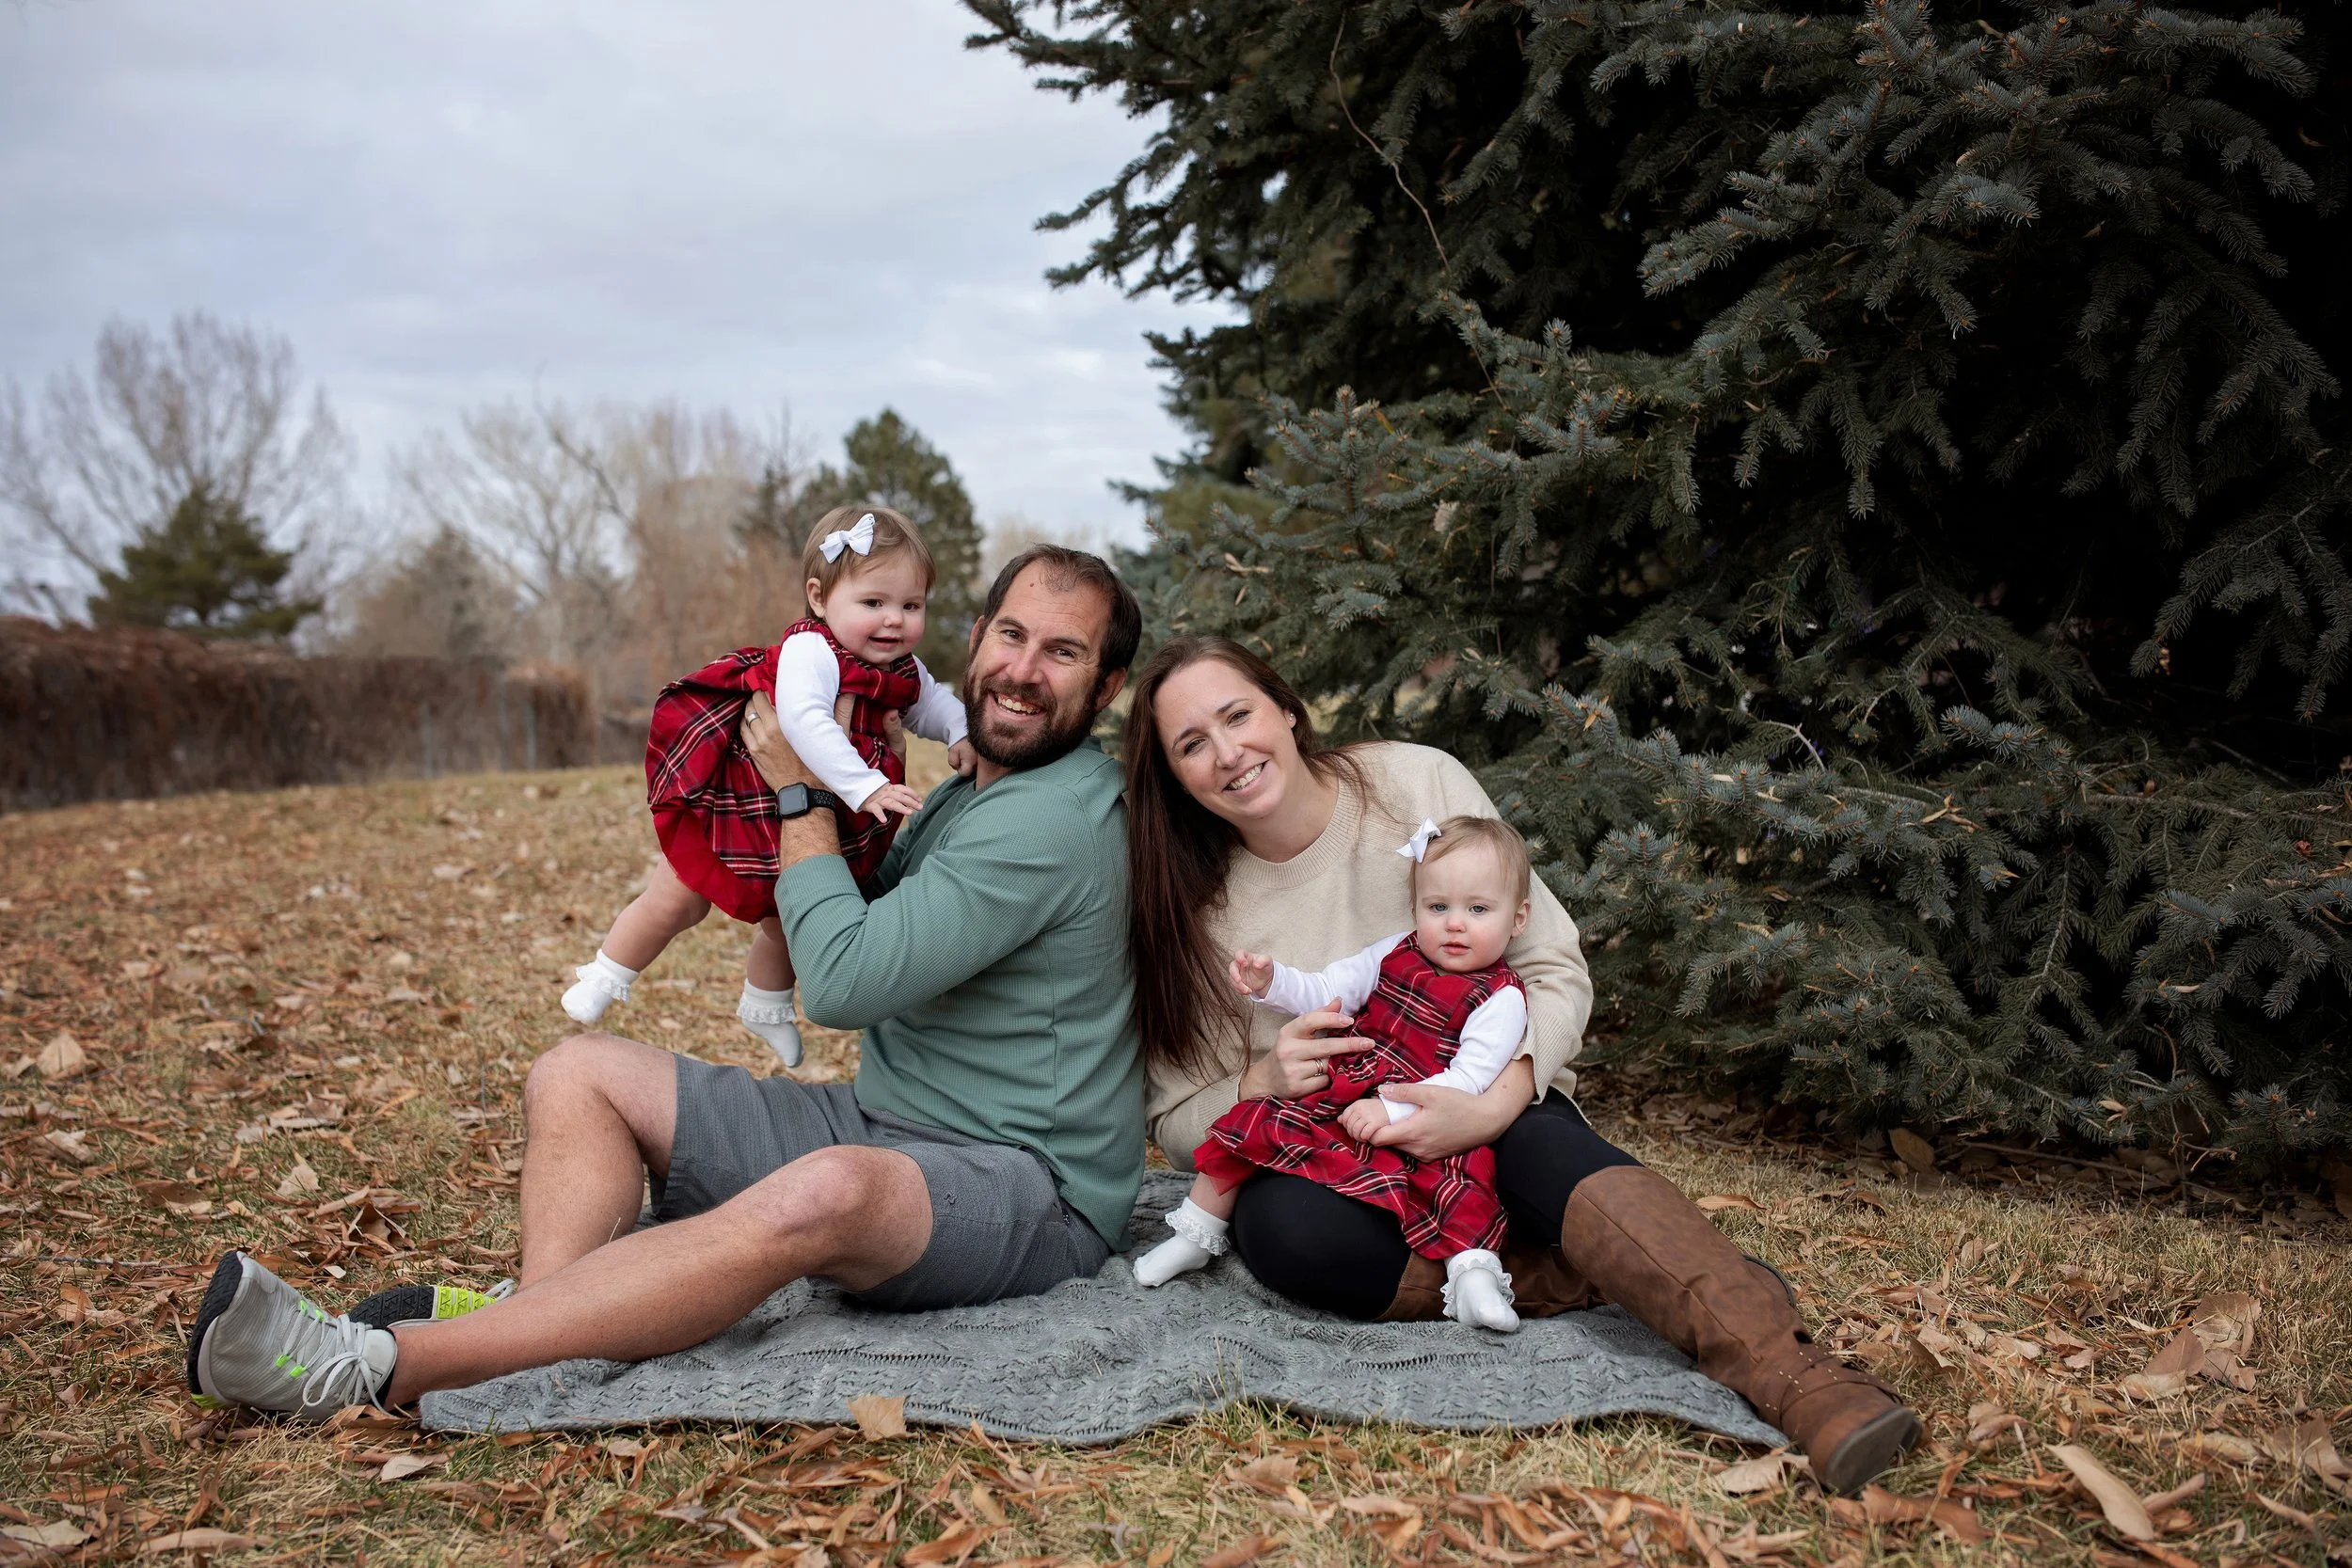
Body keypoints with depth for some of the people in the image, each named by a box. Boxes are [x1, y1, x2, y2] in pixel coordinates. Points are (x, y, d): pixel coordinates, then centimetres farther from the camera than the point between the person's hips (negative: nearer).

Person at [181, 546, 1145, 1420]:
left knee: (828, 1191, -43)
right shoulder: (971, 792, 15)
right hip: (882, 1127, 10)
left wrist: (798, 795, -9)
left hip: (1029, 1196, -10)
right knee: (580, 1072, 1)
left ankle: (377, 1366, -44)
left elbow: (842, 983, -21)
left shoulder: (1054, 822, -18)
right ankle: (533, 1322, -26)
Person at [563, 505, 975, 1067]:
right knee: (677, 901, 5)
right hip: (738, 809, -7)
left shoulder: (905, 672, -5)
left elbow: (933, 704, 13)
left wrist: (961, 735, -10)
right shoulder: (809, 652, -31)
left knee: (785, 923, 25)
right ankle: (606, 977, 30)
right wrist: (866, 786, -51)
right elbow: (804, 720, -45)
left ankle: (766, 1008, 52)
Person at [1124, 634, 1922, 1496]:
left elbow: (1557, 970, -7)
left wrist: (1496, 1099, -26)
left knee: (1543, 1136, -35)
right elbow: (1179, 1121, 2)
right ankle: (1619, 1275, -26)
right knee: (1285, 1227, -34)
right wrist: (1264, 1083, -21)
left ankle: (1791, 1373, -54)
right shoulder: (1191, 908, -3)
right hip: (1319, 1159, 1)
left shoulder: (1419, 783, -6)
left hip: (1490, 1130, -1)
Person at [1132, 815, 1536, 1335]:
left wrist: (1392, 1110, -25)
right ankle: (1194, 1236, 6)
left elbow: (1468, 1079, -16)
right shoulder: (1396, 954, 11)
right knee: (1255, 1121, -9)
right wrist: (1270, 982, -9)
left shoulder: (1502, 998, -5)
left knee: (1459, 1171, -34)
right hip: (1340, 1097, 5)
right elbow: (1324, 992, 12)